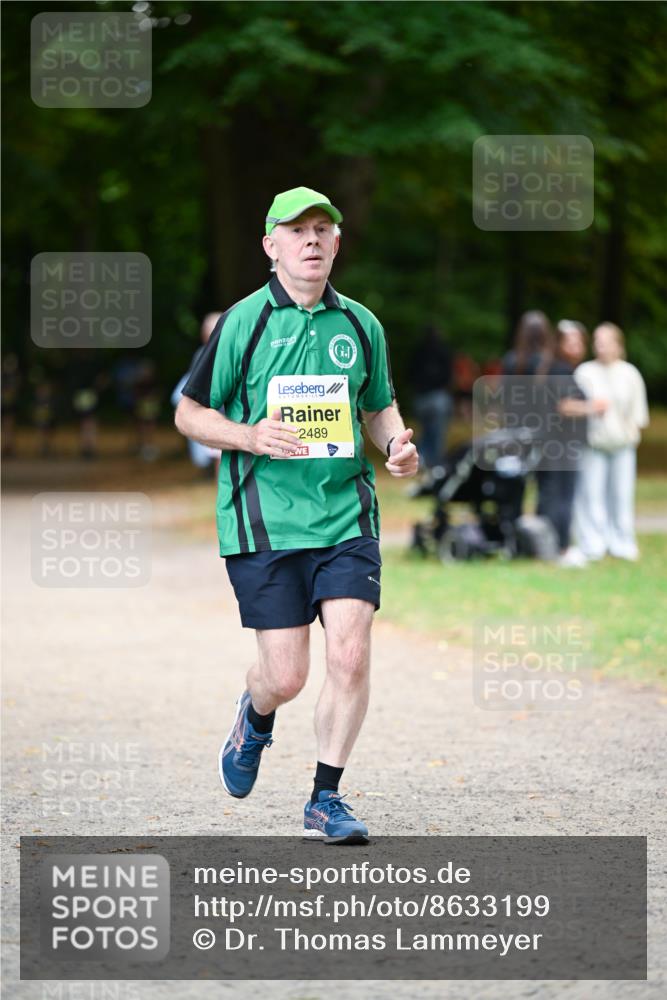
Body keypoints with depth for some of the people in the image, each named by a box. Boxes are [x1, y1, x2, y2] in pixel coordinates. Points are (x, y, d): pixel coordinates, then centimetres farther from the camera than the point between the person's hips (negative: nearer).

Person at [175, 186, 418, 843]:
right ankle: (256, 718, 34)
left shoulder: (361, 325, 9)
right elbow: (189, 414, 2)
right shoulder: (243, 322, -2)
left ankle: (325, 800, 6)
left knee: (351, 655, -10)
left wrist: (397, 446, 1)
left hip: (346, 517, 3)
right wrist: (250, 436, -16)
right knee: (286, 676, -4)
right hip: (263, 523, -3)